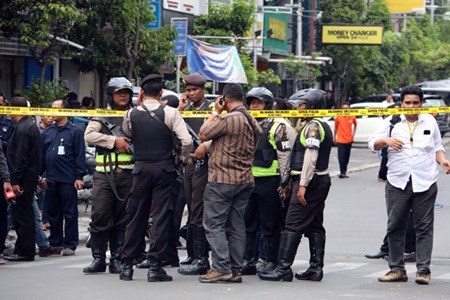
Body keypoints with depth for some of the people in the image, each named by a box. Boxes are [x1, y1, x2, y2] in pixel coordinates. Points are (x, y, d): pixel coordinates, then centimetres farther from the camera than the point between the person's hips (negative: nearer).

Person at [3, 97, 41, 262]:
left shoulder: (22, 129, -16)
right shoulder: (31, 125, 15)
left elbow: (20, 158, -22)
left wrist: (15, 181, -22)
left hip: (22, 179, -10)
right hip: (31, 177, 10)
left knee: (22, 215, -5)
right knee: (25, 215, 14)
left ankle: (25, 252, -2)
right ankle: (23, 250, 19)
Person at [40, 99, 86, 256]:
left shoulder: (75, 131, -3)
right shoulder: (47, 132, 12)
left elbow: (80, 155, -6)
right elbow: (42, 155, 15)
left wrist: (79, 177, -11)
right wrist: (41, 175, 10)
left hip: (68, 179, -5)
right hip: (50, 179, 5)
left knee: (70, 213, 0)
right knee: (52, 213, 10)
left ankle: (70, 244, 4)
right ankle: (54, 242, 18)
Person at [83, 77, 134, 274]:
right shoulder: (101, 116, 10)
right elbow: (89, 135, -5)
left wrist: (126, 144, -12)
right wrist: (114, 141, -11)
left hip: (128, 174, 1)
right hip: (104, 174, -1)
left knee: (122, 219, 3)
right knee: (100, 216, -7)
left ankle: (116, 259, 9)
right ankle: (98, 258, 0)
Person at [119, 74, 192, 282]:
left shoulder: (131, 114, -2)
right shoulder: (170, 113, -8)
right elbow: (187, 141, -13)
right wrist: (183, 157, 7)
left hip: (141, 169, 2)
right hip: (164, 169, -2)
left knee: (136, 216, 10)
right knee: (161, 216, 0)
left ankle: (126, 265, 11)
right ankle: (154, 267, -4)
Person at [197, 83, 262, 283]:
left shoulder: (229, 119, -17)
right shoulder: (253, 122, 10)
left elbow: (203, 134, -10)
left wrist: (215, 112, -2)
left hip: (222, 180, -8)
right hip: (245, 180, 8)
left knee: (214, 225, -3)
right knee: (236, 226, 10)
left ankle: (221, 268, -8)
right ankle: (236, 269, 11)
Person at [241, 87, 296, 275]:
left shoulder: (277, 126, -5)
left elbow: (285, 155, -8)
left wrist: (283, 182, -11)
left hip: (268, 181, -6)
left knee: (270, 225, 0)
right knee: (248, 224, 10)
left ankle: (272, 263, 6)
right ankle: (249, 261, 16)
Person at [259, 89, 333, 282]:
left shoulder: (313, 126, -12)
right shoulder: (322, 126, 21)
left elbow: (311, 157, -21)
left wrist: (302, 185, -24)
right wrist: (291, 183, 22)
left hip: (310, 181, -11)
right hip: (321, 180, 11)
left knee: (293, 226, -11)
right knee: (315, 226, 10)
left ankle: (283, 269, -13)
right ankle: (316, 268, 10)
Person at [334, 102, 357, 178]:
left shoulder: (352, 117, -2)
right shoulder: (338, 117, -7)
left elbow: (355, 125, 17)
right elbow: (336, 127, 5)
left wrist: (353, 134, 11)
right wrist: (335, 137, 9)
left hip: (349, 140, 3)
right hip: (340, 140, -3)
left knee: (347, 157, 11)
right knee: (341, 156, -10)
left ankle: (344, 171, 24)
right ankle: (343, 172, -9)